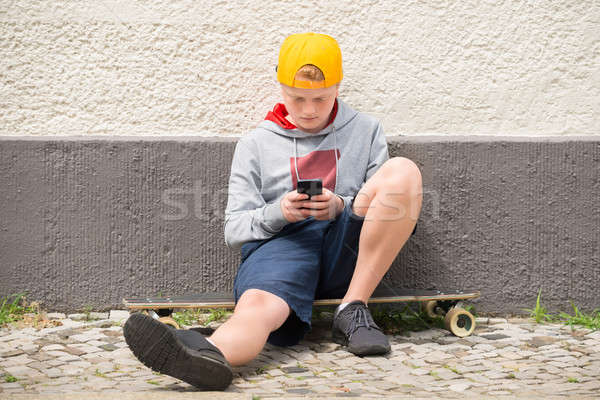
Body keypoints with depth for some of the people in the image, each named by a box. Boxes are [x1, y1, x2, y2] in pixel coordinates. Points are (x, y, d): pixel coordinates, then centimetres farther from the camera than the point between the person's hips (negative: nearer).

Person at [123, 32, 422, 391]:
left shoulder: (366, 131, 19)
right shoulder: (257, 145, 17)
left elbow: (385, 208, 15)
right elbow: (234, 231, 11)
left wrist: (341, 207, -6)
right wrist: (277, 212, -11)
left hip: (345, 252, 2)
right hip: (281, 244, -1)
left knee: (403, 171, -24)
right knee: (258, 306, -38)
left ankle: (352, 310, -23)